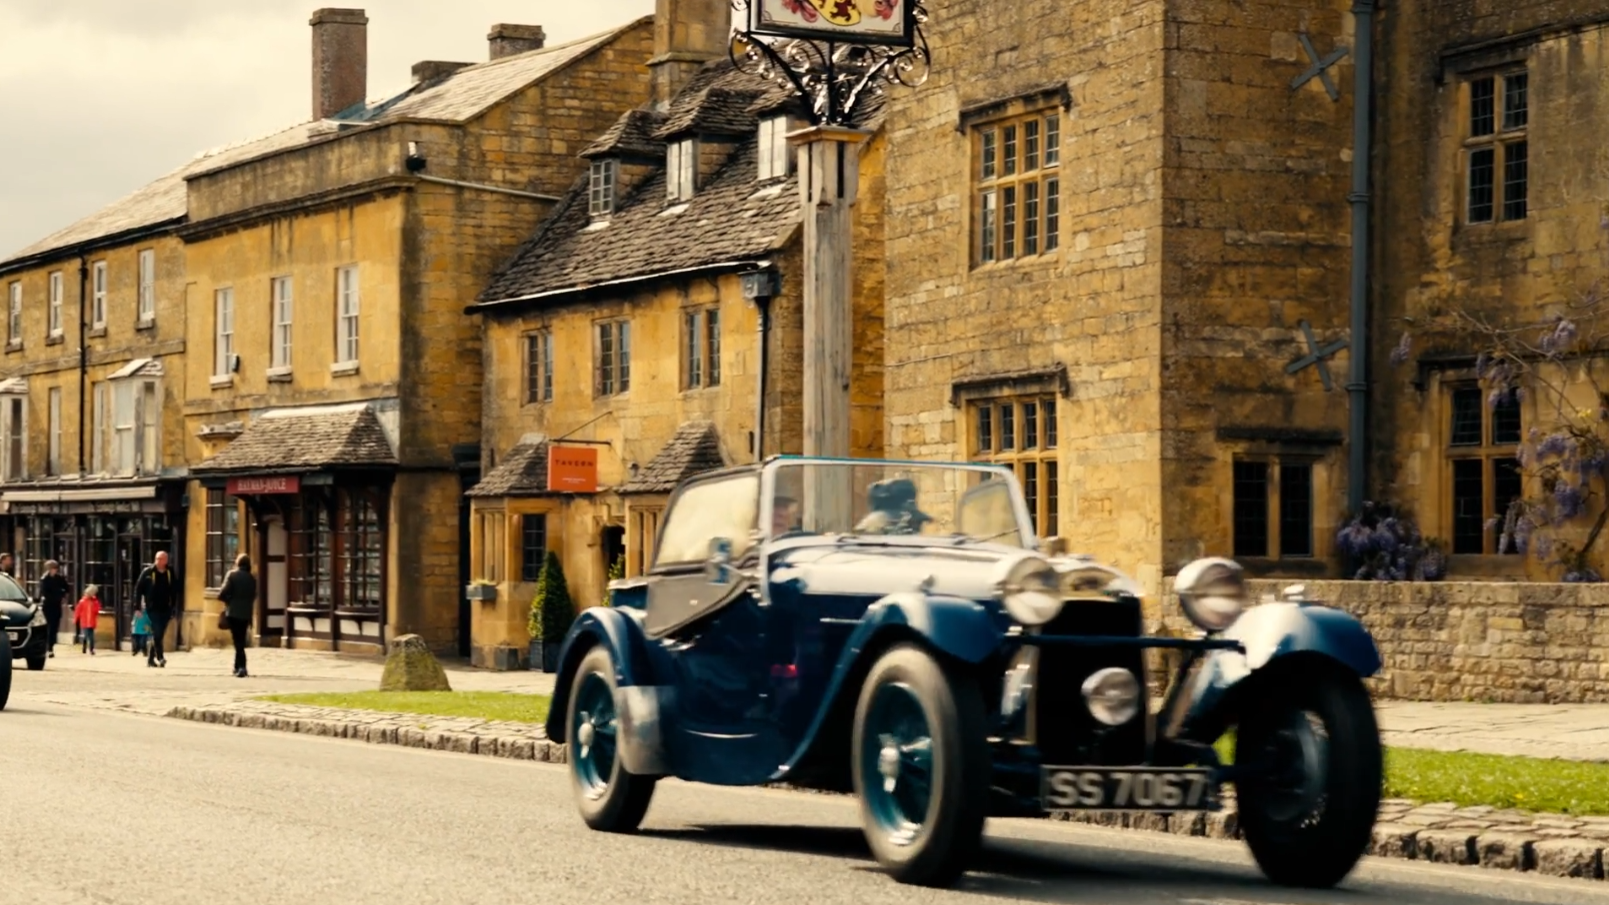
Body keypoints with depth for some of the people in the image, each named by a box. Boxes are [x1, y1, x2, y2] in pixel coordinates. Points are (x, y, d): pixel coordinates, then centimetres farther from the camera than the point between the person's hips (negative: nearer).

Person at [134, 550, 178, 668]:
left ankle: (150, 659, 19)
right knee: (157, 633, -15)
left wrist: (173, 606, 8)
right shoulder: (148, 572, -4)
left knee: (158, 635, 8)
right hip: (153, 609, -4)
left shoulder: (170, 574, 5)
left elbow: (174, 591, 12)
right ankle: (160, 657, -17)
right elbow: (138, 589, -1)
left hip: (165, 609, 4)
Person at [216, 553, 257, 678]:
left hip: (233, 612, -4)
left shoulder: (232, 575, -7)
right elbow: (253, 597, 6)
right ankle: (238, 666, 17)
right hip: (246, 613, 4)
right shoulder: (252, 578, 6)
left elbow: (223, 593, -13)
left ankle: (241, 666, -12)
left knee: (237, 640, -2)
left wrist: (226, 600, 7)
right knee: (241, 640, 15)